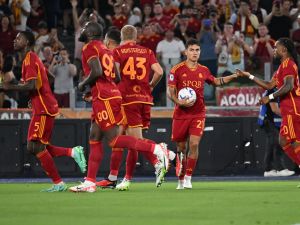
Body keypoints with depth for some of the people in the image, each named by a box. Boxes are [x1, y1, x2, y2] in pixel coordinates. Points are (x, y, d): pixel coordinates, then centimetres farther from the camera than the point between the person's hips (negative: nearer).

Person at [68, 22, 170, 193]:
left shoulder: (90, 48, -6)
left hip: (104, 98, -10)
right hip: (113, 94, 10)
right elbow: (117, 77, 20)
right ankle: (90, 183, 10)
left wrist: (83, 84, -3)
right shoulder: (105, 50, 21)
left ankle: (157, 150, -17)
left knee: (114, 140, -10)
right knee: (95, 138, 11)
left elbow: (97, 72, -20)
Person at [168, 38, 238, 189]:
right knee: (181, 147, 5)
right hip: (181, 113, -1)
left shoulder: (204, 71, 8)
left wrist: (234, 76, 22)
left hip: (198, 113, 1)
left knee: (194, 144, -15)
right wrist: (179, 102, -20)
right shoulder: (177, 70, -2)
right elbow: (171, 92, -2)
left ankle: (188, 178, -6)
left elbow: (216, 81, 27)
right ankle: (181, 180, 21)